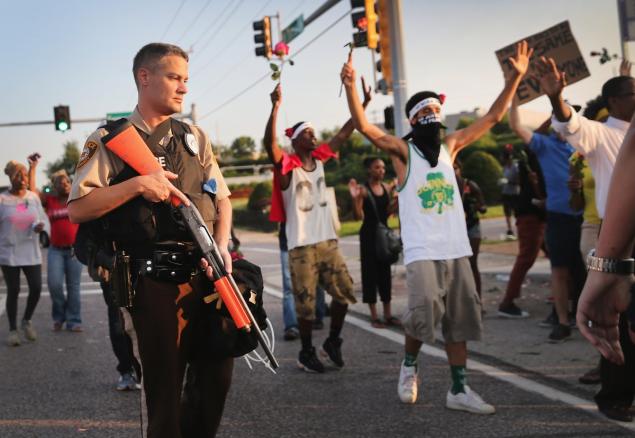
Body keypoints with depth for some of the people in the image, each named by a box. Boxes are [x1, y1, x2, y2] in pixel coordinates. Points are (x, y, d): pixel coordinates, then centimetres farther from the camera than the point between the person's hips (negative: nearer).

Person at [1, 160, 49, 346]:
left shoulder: (33, 197, 4)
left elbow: (43, 219, 8)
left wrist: (40, 227, -14)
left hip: (31, 252, 3)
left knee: (36, 287, -4)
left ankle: (27, 320, 22)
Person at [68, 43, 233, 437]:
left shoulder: (194, 137, 14)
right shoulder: (111, 139, -1)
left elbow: (222, 199, 13)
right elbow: (78, 209, -8)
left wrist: (222, 246, -5)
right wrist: (139, 184, -18)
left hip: (206, 274, 5)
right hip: (156, 281, -5)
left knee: (216, 375, 11)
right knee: (165, 385, 3)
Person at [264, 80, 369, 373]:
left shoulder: (318, 159, 9)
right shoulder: (287, 166, -9)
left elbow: (343, 134, 11)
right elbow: (269, 143, -29)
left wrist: (364, 103, 6)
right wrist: (276, 106, -38)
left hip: (328, 241, 6)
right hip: (301, 246, -6)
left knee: (344, 292, 5)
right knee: (305, 304, 1)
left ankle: (332, 343, 22)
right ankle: (307, 352, 18)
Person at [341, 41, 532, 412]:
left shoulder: (449, 146, 14)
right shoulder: (402, 149, 1)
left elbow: (493, 117, 15)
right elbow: (363, 126, -15)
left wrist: (515, 78, 8)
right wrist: (350, 86, -29)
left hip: (456, 248, 5)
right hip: (422, 250, -5)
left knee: (460, 319, 6)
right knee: (425, 311, -21)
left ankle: (459, 390, 15)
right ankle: (410, 365, 8)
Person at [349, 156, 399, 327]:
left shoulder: (387, 188, 7)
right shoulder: (363, 189, -10)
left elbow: (388, 212, 11)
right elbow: (359, 216, -15)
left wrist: (398, 200, -2)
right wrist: (355, 198, -30)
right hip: (369, 234, -6)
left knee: (385, 272, 10)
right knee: (370, 272, -1)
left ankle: (388, 314, 17)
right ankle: (374, 316, 5)